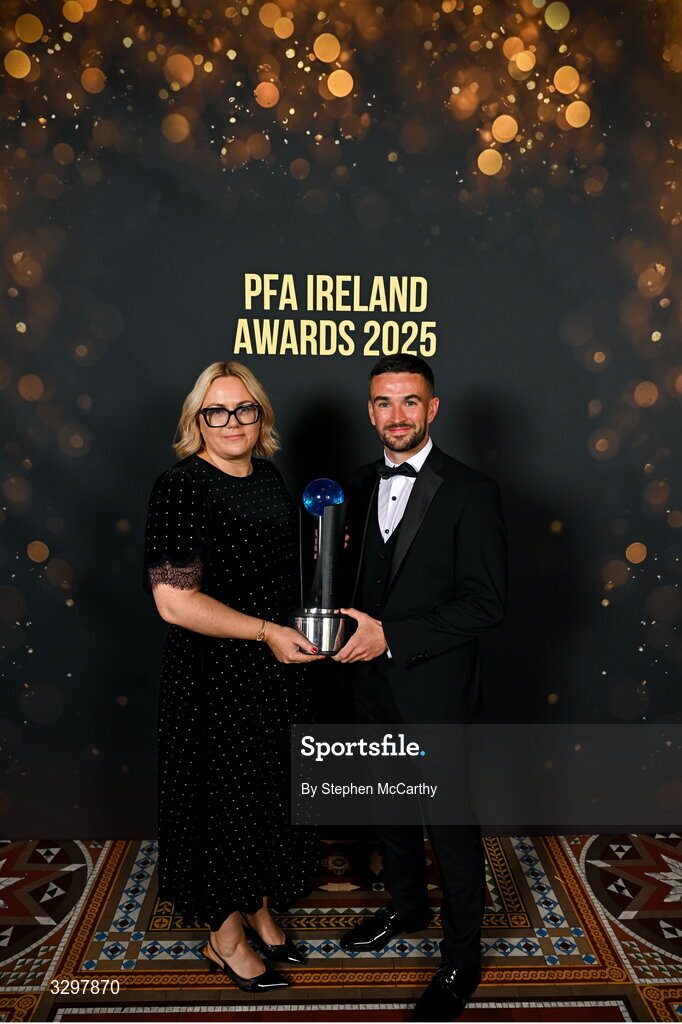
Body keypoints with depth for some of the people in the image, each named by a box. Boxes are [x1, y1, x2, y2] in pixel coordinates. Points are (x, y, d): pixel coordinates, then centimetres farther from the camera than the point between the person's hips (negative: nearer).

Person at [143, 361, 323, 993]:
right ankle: (226, 937, 32)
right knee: (226, 798, 9)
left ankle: (260, 911, 42)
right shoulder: (182, 488, -19)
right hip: (216, 678, -7)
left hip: (278, 667, 8)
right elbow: (174, 601, -24)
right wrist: (266, 631, -23)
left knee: (272, 794, 20)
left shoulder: (267, 476, 5)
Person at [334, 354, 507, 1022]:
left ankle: (461, 960, 29)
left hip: (434, 689, -6)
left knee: (450, 826, 7)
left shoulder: (470, 492, -15)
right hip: (373, 684, 6)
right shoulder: (363, 485, 5)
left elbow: (487, 602, -19)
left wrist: (391, 635, -23)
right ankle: (408, 906, 48)